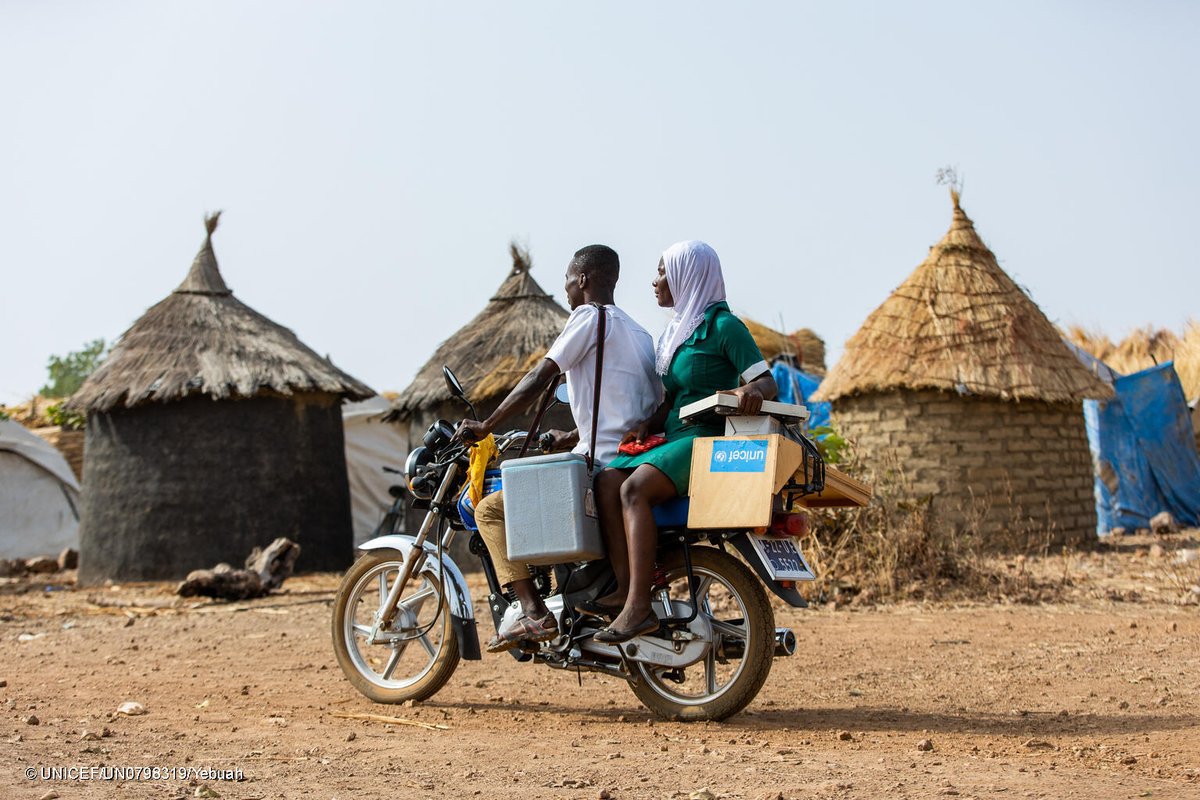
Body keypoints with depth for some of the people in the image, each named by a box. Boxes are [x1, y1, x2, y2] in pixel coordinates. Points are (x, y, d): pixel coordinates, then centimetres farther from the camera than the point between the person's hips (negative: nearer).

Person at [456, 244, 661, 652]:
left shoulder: (590, 316, -5)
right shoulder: (637, 331, 21)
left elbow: (539, 377, -12)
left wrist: (485, 427, -7)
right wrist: (571, 438, 32)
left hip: (602, 465, -9)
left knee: (490, 510, -3)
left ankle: (534, 614, -16)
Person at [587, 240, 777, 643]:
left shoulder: (724, 325, -5)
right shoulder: (679, 329, 22)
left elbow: (767, 381, -11)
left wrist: (754, 390, -34)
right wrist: (647, 426, 6)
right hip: (676, 437, 9)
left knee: (634, 489, -30)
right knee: (606, 480, -16)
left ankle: (639, 607, -36)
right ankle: (624, 589, -25)